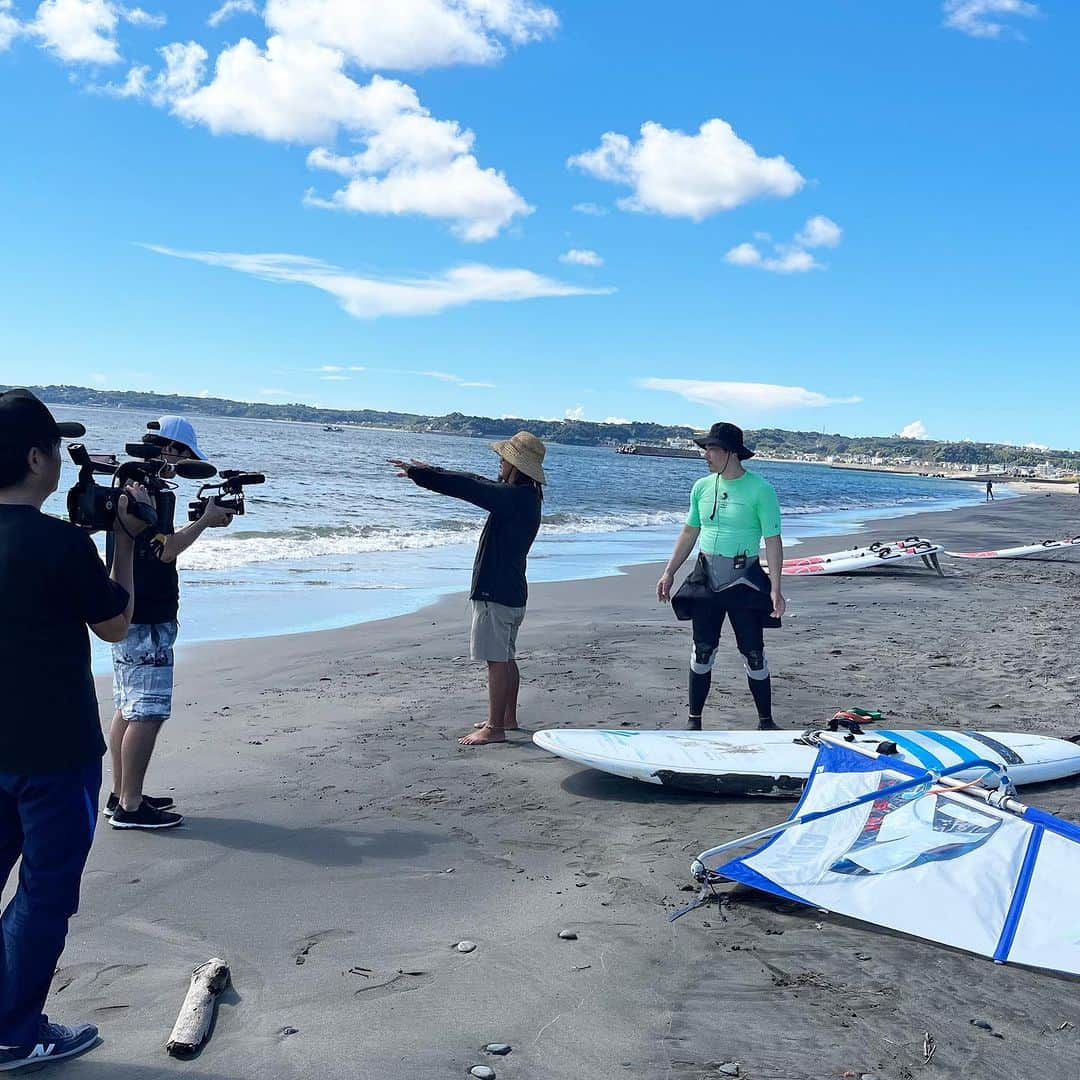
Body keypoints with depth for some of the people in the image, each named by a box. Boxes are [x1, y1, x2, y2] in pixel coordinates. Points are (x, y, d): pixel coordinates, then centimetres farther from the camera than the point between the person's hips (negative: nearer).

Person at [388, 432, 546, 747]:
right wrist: (431, 471, 22)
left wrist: (419, 474, -17)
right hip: (511, 590, 10)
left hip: (495, 592, -10)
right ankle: (507, 718, 28)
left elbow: (467, 487, -23)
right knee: (505, 658, 18)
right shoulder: (524, 495, 10)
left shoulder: (515, 496, -20)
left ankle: (494, 728, 1)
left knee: (497, 659, -5)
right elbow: (477, 483, 18)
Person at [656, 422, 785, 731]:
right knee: (702, 651, 5)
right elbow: (689, 533, 15)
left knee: (753, 653, 2)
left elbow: (773, 540, -10)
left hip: (744, 580, -4)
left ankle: (765, 721, 16)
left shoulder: (760, 490, -9)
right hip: (706, 578, 4)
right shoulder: (702, 487, 6)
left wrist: (775, 588, -15)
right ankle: (694, 720, 16)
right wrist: (669, 573, 10)